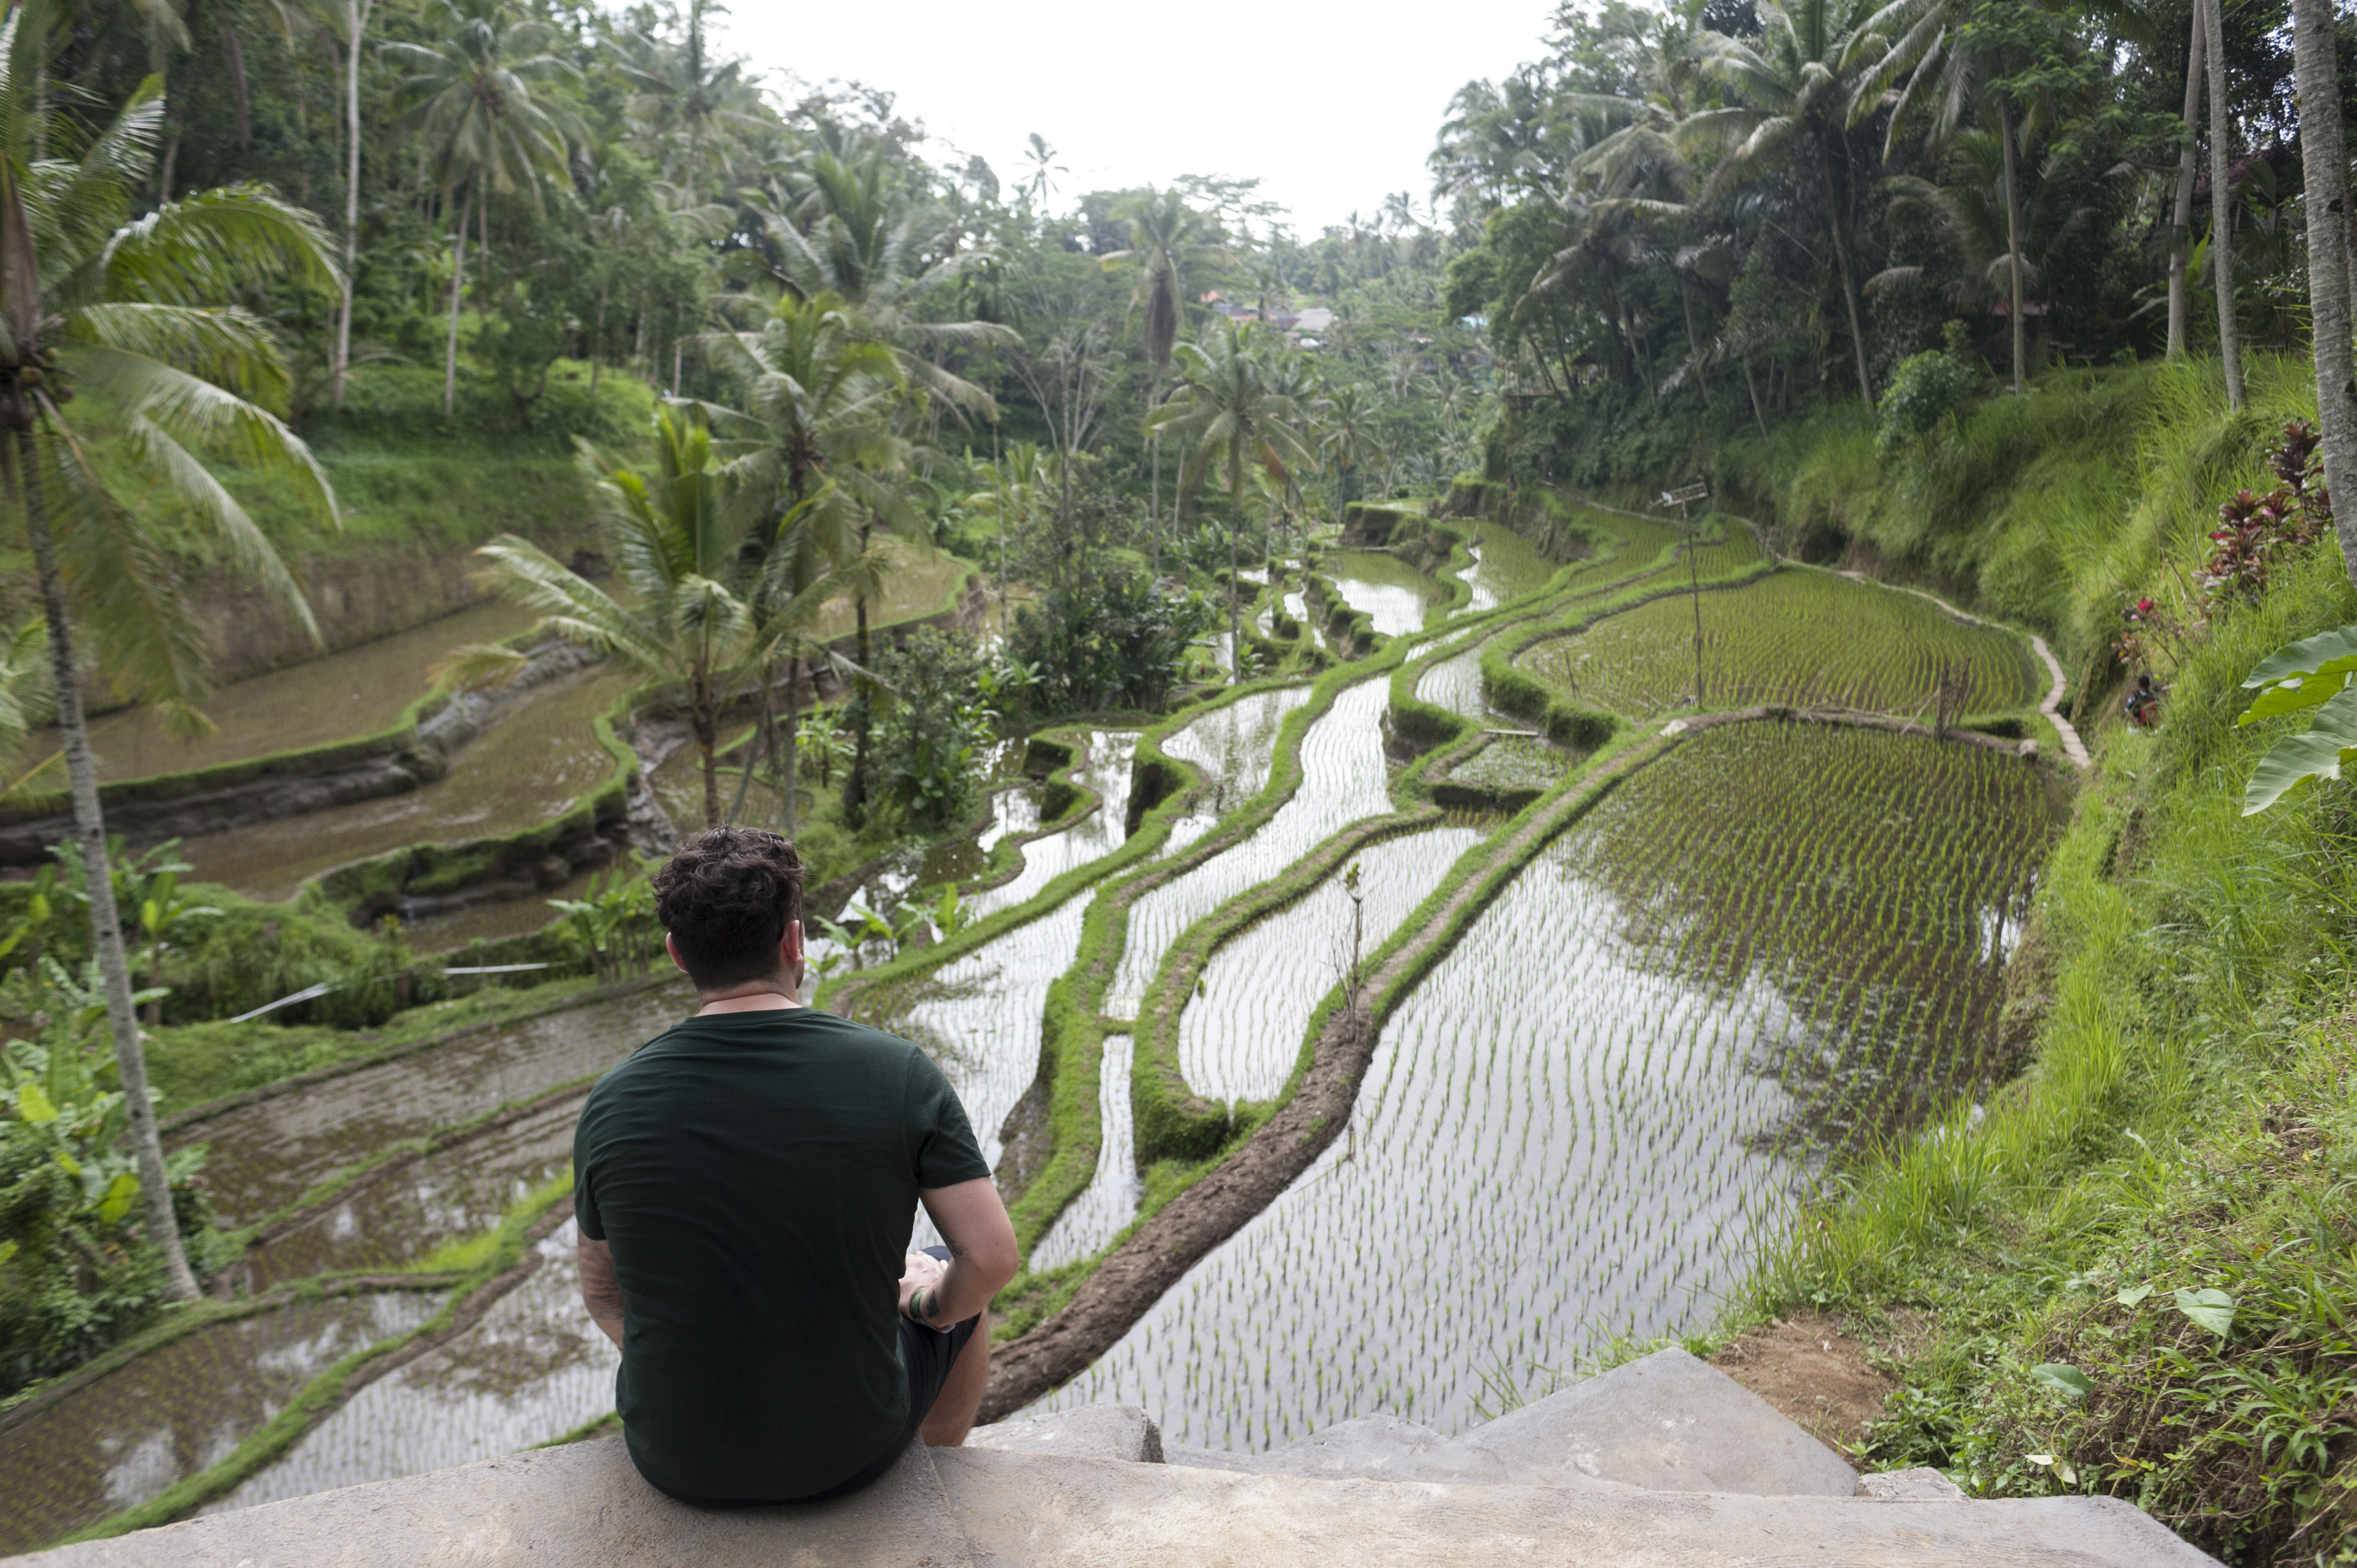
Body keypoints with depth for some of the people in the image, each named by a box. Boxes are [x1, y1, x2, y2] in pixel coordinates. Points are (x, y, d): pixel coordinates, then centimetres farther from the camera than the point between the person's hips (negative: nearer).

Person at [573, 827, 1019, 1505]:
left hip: (677, 1457, 2)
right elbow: (992, 1258, -16)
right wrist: (929, 1304, 6)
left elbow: (603, 1294, 2)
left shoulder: (612, 1106, -12)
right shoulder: (898, 1075, -18)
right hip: (852, 1448, -1)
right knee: (963, 1289, 29)